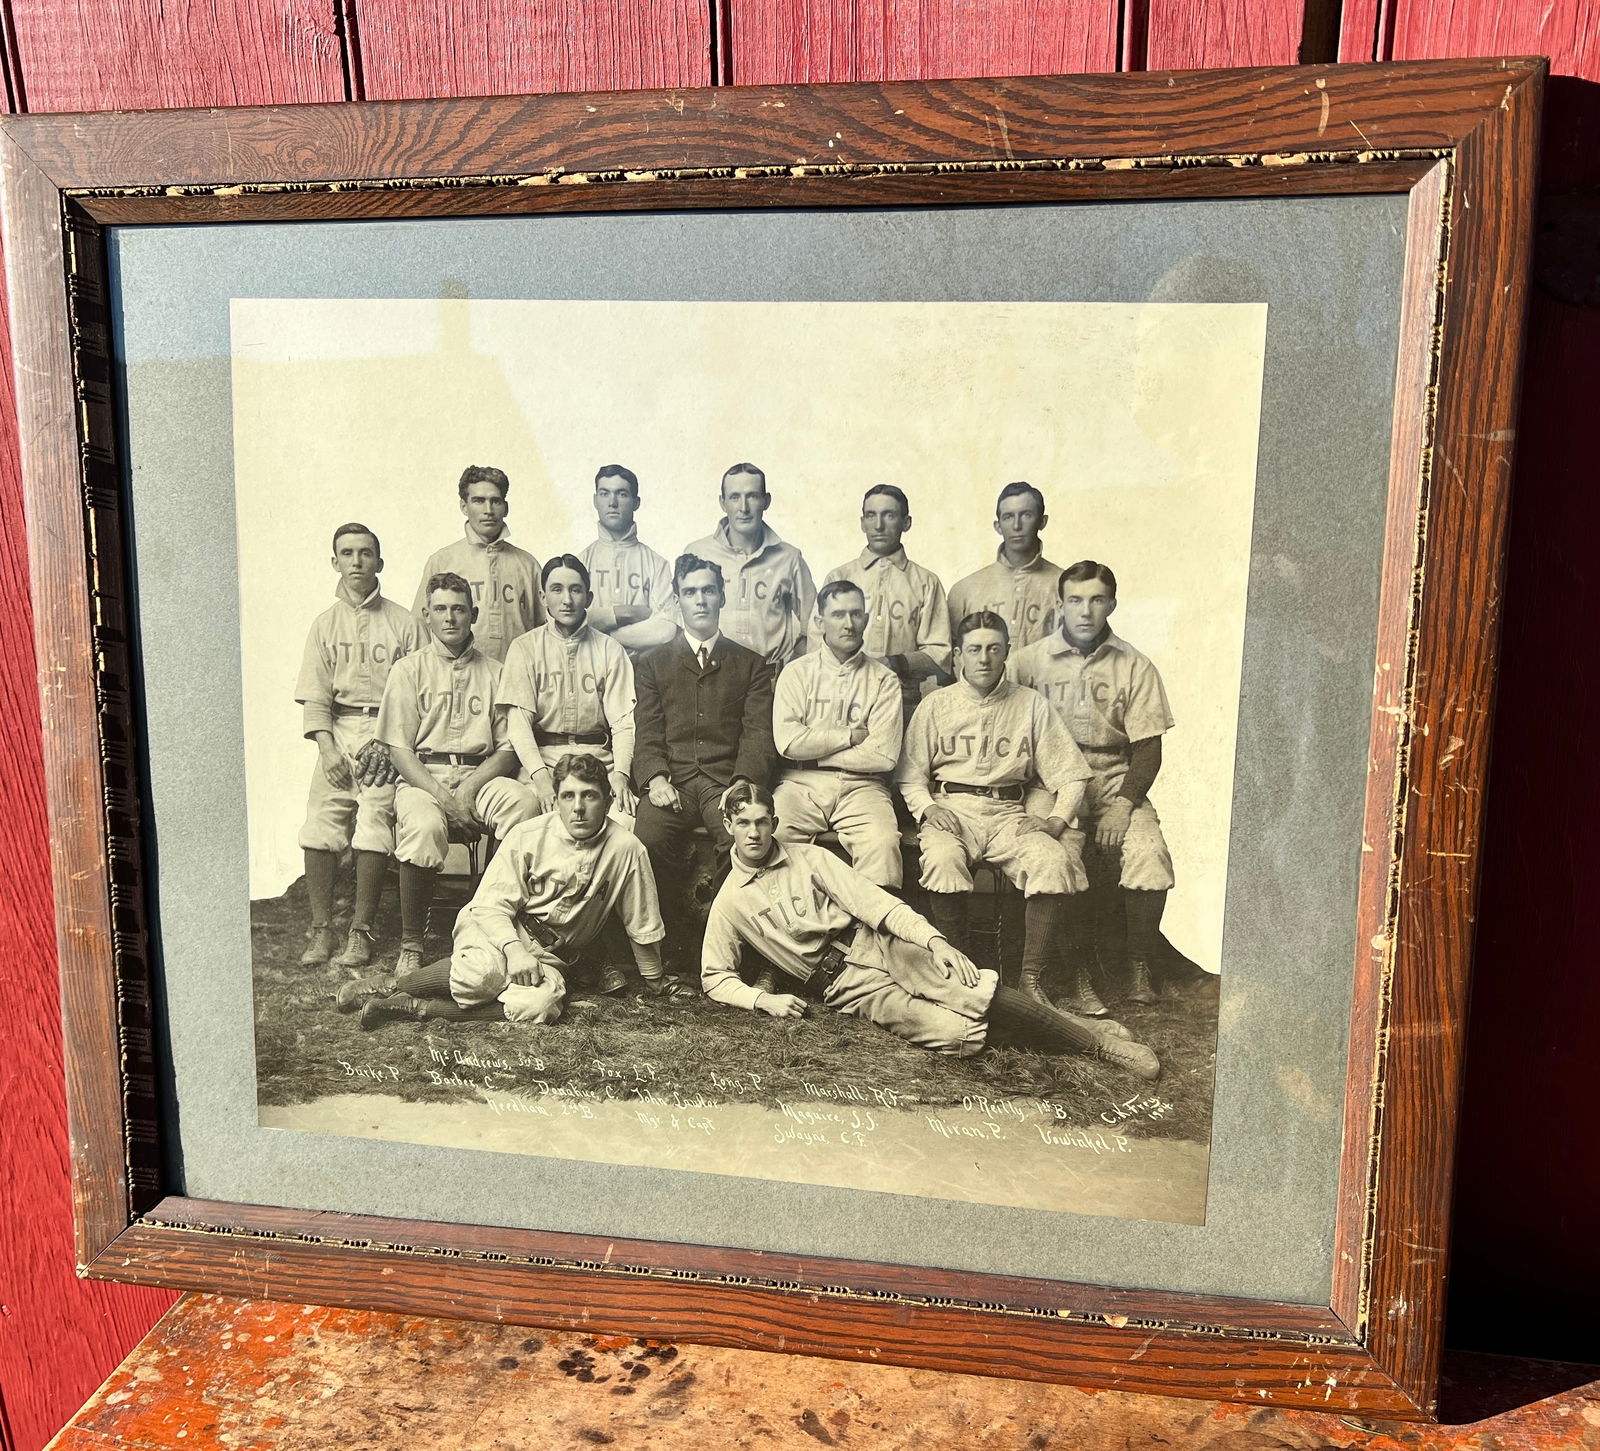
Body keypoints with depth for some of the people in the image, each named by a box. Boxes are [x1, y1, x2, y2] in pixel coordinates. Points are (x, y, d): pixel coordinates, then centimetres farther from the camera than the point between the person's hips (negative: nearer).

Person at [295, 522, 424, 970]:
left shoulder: (403, 623, 7)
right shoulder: (325, 625, 13)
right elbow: (314, 696, 7)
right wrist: (328, 749, -7)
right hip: (337, 732, 2)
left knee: (372, 832, -13)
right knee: (318, 832, -8)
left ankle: (361, 933, -3)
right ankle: (321, 929, 4)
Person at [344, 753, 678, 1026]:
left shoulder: (626, 849, -9)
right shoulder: (526, 836, -8)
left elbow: (642, 928, 1)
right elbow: (491, 905, -10)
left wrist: (654, 979, 11)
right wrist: (515, 950, -27)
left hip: (550, 959, 1)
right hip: (495, 931, -1)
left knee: (540, 1004, -35)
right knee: (484, 974, -38)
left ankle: (414, 1008, -27)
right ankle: (391, 985, -15)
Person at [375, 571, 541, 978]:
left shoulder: (494, 672, 14)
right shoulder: (410, 670, 10)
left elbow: (508, 749, 8)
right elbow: (399, 750, 2)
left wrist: (467, 791, -11)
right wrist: (443, 797, -14)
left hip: (481, 775, 1)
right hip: (422, 776, -1)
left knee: (523, 801, -33)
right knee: (424, 826, -36)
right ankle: (411, 945, -19)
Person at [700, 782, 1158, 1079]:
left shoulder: (808, 858, 6)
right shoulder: (729, 902, 4)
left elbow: (871, 901, -2)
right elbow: (715, 978, 9)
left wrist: (932, 938, -15)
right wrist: (762, 1000, -11)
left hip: (878, 947, 1)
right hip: (846, 986, -1)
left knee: (982, 994, -20)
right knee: (953, 1033, -28)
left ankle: (1098, 1041, -12)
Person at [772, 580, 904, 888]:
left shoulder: (884, 680, 8)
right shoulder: (796, 672, 10)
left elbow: (883, 755, -4)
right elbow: (787, 741, -5)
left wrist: (816, 751, -1)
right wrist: (851, 736, -2)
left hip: (861, 785, 0)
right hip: (803, 783, 0)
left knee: (883, 843, -30)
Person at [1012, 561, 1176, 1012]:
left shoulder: (1134, 667, 6)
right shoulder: (1031, 661, 3)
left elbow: (1147, 747, 4)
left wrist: (1124, 804, -11)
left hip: (1116, 782, 2)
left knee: (1150, 854, -24)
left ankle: (1139, 967, -2)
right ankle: (1076, 975, -16)